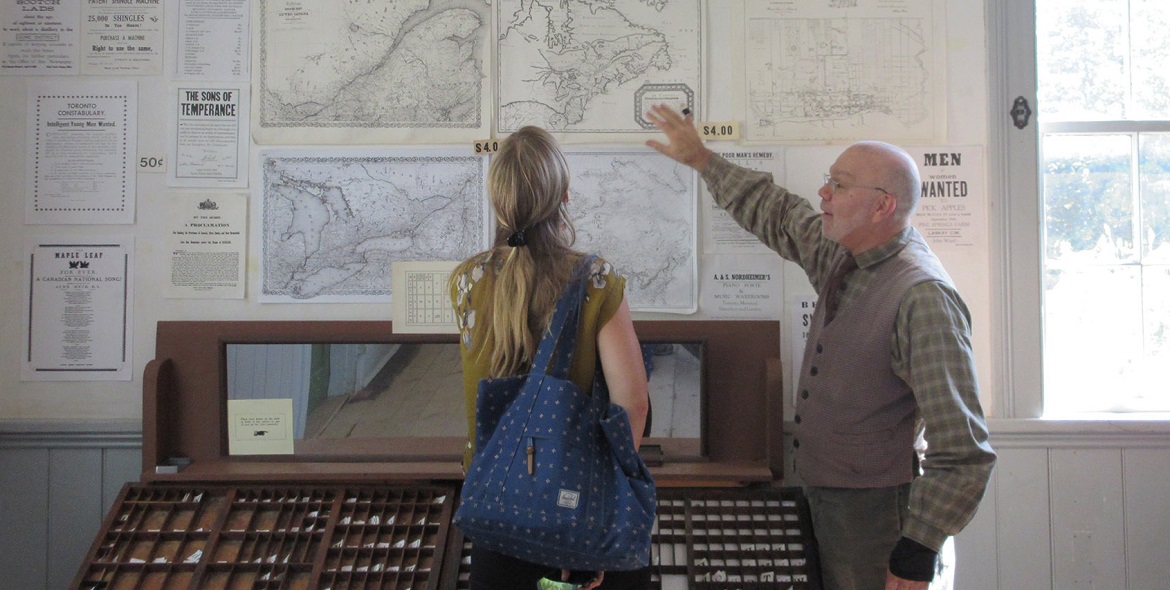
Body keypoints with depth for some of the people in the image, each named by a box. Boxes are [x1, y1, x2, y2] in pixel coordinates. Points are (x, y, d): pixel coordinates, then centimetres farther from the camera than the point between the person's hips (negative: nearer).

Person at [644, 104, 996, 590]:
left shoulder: (923, 297, -24)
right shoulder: (843, 254, 2)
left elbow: (962, 450, -25)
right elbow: (777, 215, 21)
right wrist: (702, 160, 24)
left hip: (875, 513, -8)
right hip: (821, 495, 8)